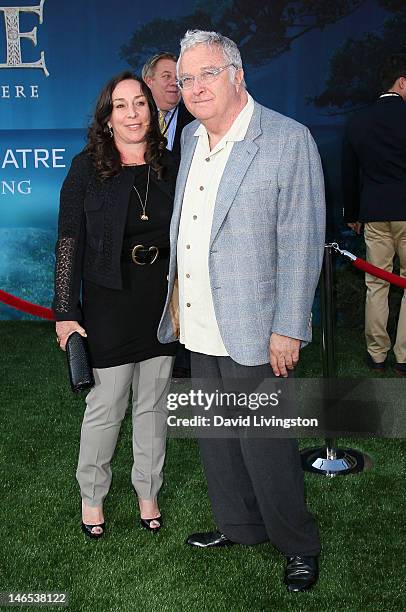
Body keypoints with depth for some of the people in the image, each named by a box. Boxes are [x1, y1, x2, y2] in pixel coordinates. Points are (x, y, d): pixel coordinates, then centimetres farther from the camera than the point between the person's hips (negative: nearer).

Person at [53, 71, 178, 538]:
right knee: (106, 404, 4)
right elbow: (69, 244, -7)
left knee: (154, 403, 13)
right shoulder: (87, 169, -6)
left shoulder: (169, 166, 4)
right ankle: (91, 495, 25)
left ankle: (148, 492, 30)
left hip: (163, 301, 3)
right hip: (109, 303, -3)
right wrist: (66, 313, -11)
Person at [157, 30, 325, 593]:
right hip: (200, 330, 7)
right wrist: (176, 300, 13)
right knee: (216, 440, 18)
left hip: (252, 332, -7)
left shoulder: (289, 140, -10)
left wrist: (287, 329, -16)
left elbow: (301, 241, -13)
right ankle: (238, 525, 38)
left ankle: (298, 545, 23)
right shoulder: (190, 138, 10)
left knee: (265, 446, 2)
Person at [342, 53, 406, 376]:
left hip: (374, 215, 4)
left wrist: (351, 214, 22)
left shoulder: (357, 122, 6)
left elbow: (349, 174, 12)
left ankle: (377, 355, 15)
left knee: (376, 284, 10)